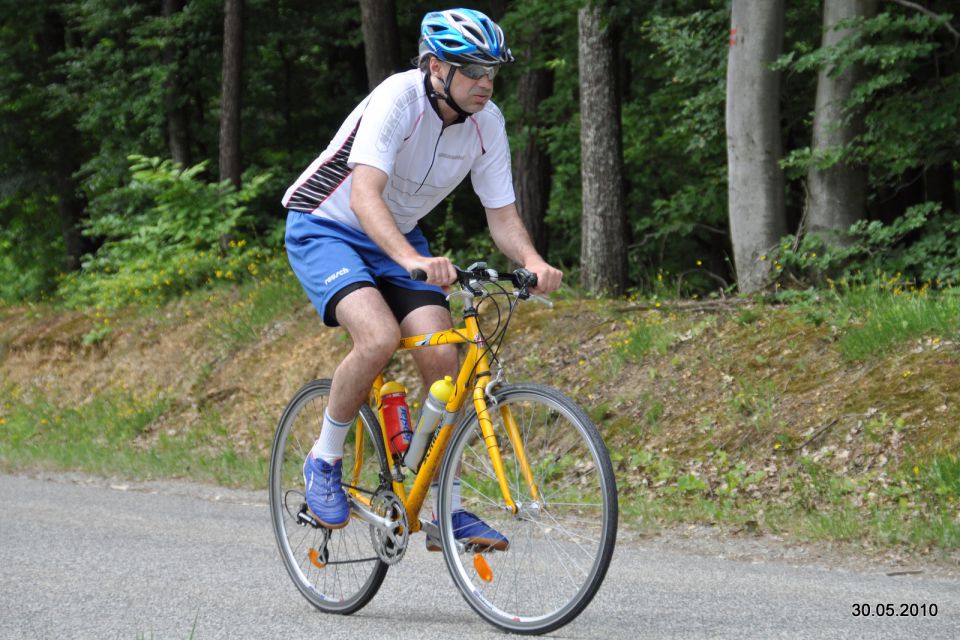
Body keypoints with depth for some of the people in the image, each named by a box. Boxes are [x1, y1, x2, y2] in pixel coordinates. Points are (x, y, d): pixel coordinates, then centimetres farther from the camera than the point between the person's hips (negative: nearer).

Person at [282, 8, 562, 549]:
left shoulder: (486, 123, -10)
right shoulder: (398, 99, -29)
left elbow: (502, 215, -7)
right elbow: (365, 196, -41)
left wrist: (533, 262, -29)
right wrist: (412, 260, -57)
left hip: (399, 235, 6)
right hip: (325, 228, -6)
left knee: (443, 357, -12)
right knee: (380, 336, -30)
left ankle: (447, 513, -3)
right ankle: (324, 462, -7)